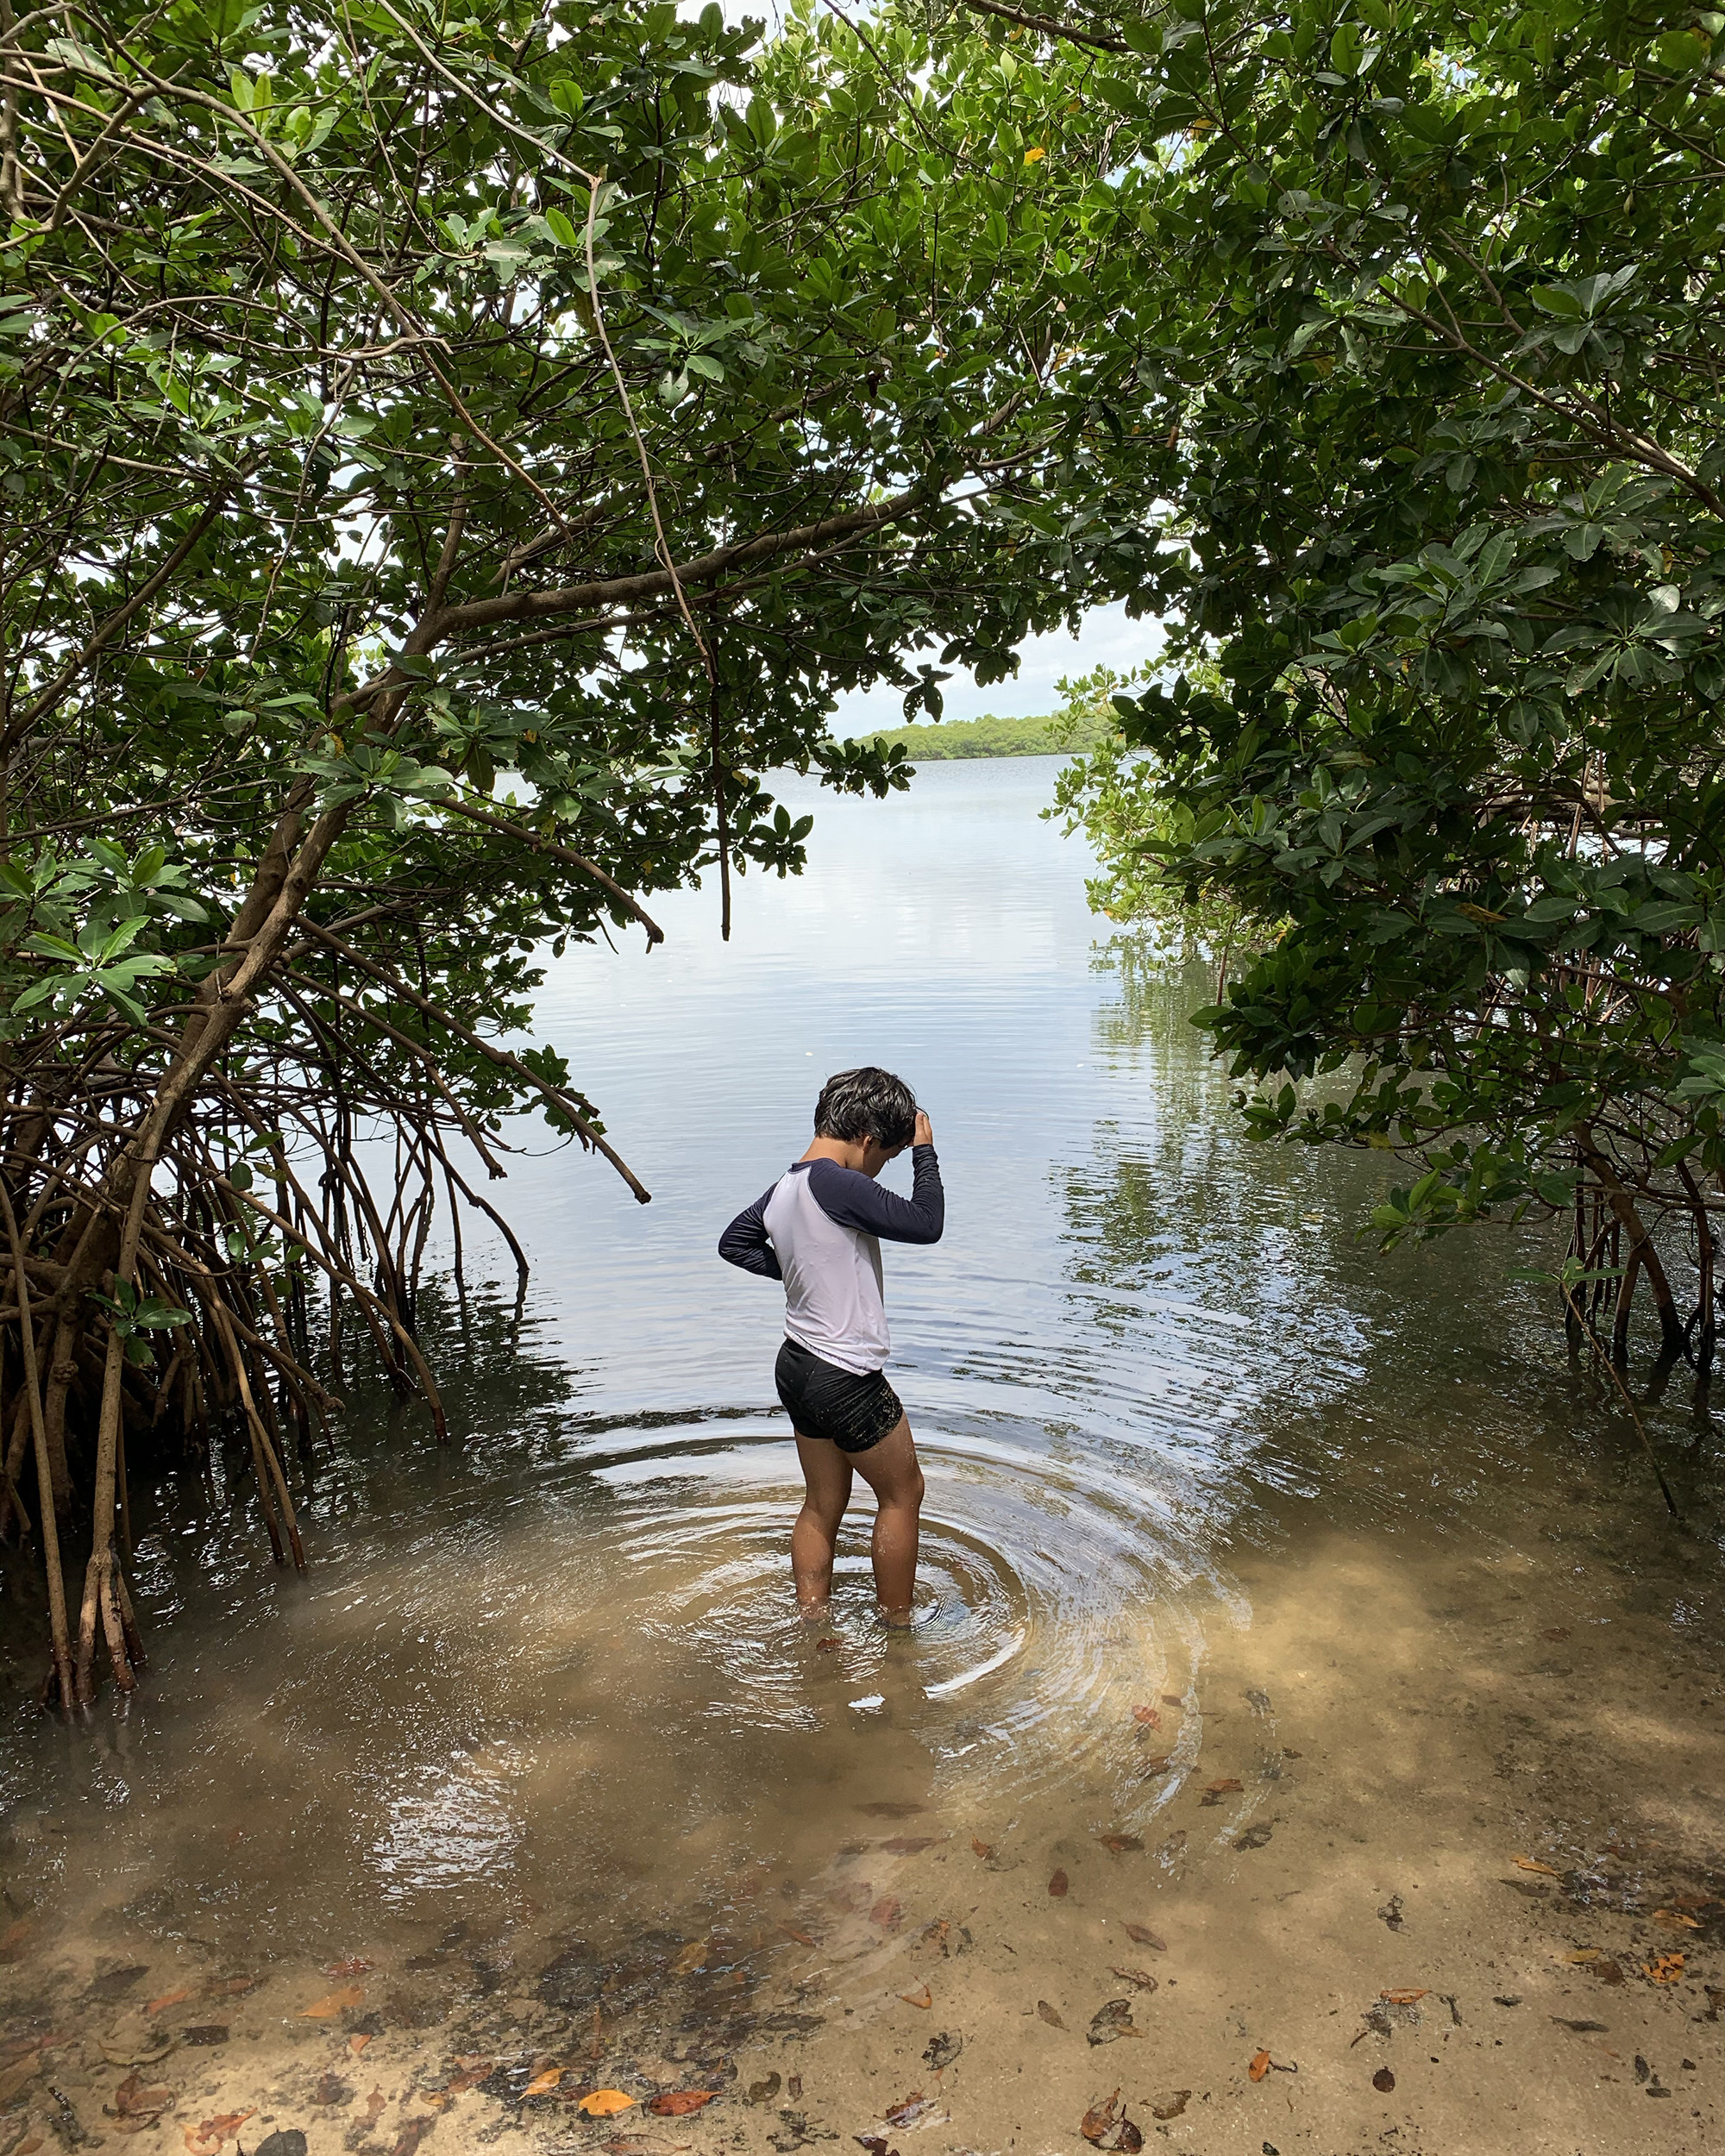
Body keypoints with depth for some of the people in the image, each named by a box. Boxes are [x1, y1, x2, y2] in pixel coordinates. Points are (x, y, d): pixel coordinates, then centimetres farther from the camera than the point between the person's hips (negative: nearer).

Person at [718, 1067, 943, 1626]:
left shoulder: (782, 1189, 3)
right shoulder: (836, 1184, -24)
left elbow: (734, 1244, 18)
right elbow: (925, 1224, -22)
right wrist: (924, 1150, -10)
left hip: (798, 1365, 9)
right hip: (845, 1379, -8)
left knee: (822, 1505, 20)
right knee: (903, 1495, 12)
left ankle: (812, 1625, 31)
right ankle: (897, 1626, 26)